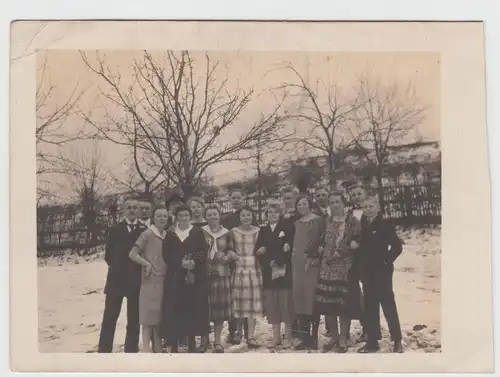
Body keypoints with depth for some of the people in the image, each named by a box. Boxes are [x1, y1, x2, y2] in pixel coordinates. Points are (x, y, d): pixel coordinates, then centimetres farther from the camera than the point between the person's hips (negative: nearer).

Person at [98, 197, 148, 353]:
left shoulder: (145, 230, 1)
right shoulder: (116, 230, 6)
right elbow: (108, 254, 7)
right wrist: (118, 267, 3)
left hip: (136, 280, -1)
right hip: (117, 279, 1)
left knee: (134, 319, 4)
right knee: (109, 318, 3)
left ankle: (131, 350, 11)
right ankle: (104, 350, 7)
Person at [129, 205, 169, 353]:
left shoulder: (166, 236, 11)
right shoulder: (148, 234, -9)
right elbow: (132, 254, -14)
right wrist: (147, 264, -15)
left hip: (163, 282, 7)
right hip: (150, 282, -7)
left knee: (159, 318, 10)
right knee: (149, 318, -6)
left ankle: (158, 350, 17)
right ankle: (146, 350, -4)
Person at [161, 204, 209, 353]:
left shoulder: (198, 232, 6)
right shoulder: (170, 233, 6)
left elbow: (204, 251, 0)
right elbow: (166, 255, -1)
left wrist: (194, 262, -17)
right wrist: (181, 263, -16)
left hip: (195, 277, 0)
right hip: (175, 277, 0)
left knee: (193, 310, 3)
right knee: (175, 311, -2)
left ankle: (192, 343, 14)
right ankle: (174, 345, 4)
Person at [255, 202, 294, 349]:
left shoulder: (286, 229, 1)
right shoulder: (263, 231, 12)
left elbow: (289, 248, -8)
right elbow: (258, 250, 5)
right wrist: (269, 263, -12)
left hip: (284, 271, -3)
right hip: (268, 273, 4)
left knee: (285, 302, -3)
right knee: (271, 303, 5)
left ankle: (288, 336, 5)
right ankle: (276, 336, 13)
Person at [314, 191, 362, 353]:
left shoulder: (353, 222, 2)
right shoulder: (325, 222, 12)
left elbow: (360, 241, -2)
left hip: (345, 267, -3)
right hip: (327, 267, 4)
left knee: (343, 303, -5)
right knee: (326, 303, 2)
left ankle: (343, 339, 8)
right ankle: (334, 336, 18)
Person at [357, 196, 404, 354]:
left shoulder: (385, 225, -8)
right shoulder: (362, 226, 8)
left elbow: (397, 246, -13)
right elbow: (360, 246, 10)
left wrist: (387, 261, -10)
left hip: (382, 271, -5)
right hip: (367, 272, 6)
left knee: (388, 305, -1)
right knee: (370, 306, 9)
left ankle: (397, 341, 9)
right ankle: (372, 341, 17)